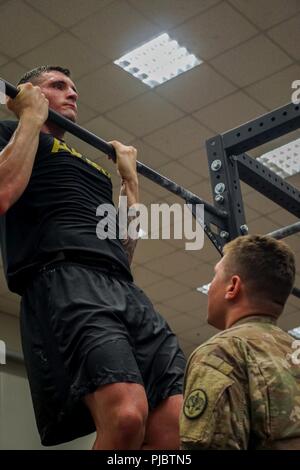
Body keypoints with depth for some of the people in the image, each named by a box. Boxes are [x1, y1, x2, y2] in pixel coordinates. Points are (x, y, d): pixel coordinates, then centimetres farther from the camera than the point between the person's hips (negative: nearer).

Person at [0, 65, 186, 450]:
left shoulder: (90, 166, 38)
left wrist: (130, 179, 36)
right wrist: (32, 116, 8)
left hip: (126, 290, 7)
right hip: (64, 280, -7)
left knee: (176, 427, -16)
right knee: (125, 416, -32)